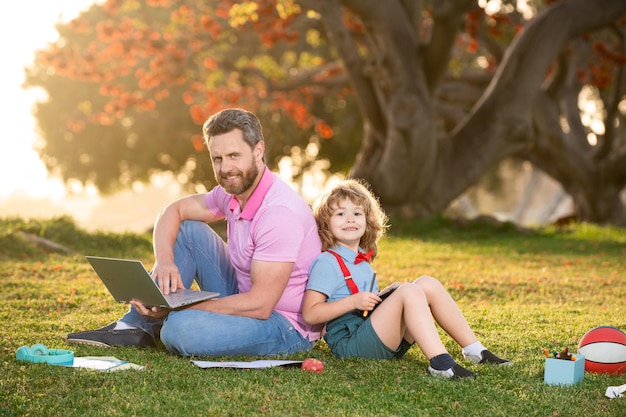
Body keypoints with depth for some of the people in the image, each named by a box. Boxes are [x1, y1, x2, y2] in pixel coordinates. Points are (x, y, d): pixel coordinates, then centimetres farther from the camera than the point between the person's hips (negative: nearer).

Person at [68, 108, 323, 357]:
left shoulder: (279, 212, -26)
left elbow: (260, 305, -28)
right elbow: (173, 211, 11)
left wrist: (175, 309, -25)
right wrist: (164, 261, -12)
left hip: (287, 327, -9)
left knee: (182, 328, -31)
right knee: (187, 230, 4)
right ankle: (136, 327, 5)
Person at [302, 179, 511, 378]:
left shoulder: (361, 260, 23)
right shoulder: (327, 263, -6)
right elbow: (310, 314, -14)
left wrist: (386, 295, 10)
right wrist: (354, 301, -22)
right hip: (350, 342, -9)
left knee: (428, 284, -1)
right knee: (410, 291, -26)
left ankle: (475, 350, -3)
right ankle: (440, 363, -42)